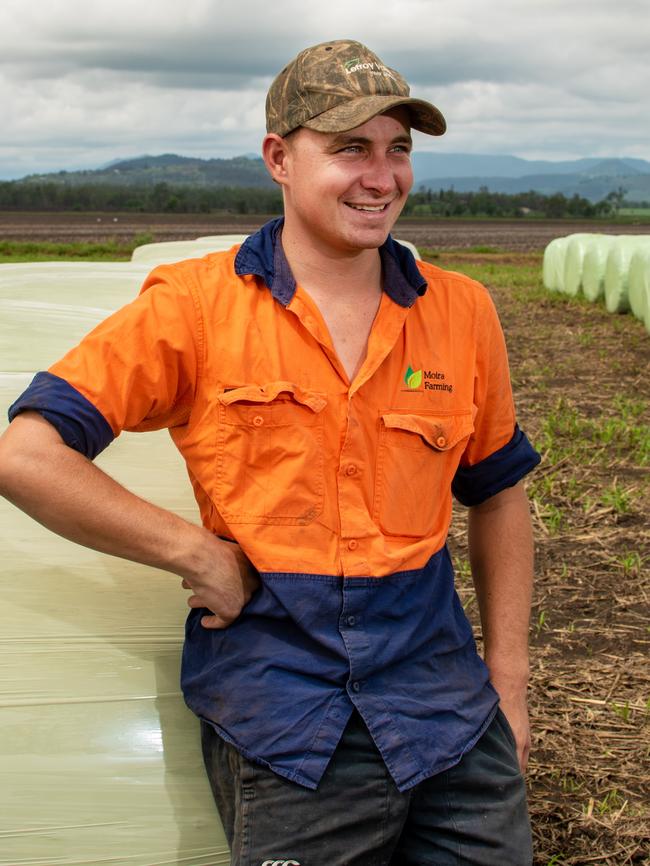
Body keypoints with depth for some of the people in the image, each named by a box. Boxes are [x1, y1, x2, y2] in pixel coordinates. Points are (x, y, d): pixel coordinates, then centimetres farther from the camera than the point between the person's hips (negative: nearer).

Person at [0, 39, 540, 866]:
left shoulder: (461, 312, 4)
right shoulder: (194, 304, -6)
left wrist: (508, 677, 11)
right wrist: (197, 554, -12)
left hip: (446, 714, 4)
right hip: (281, 731, -3)